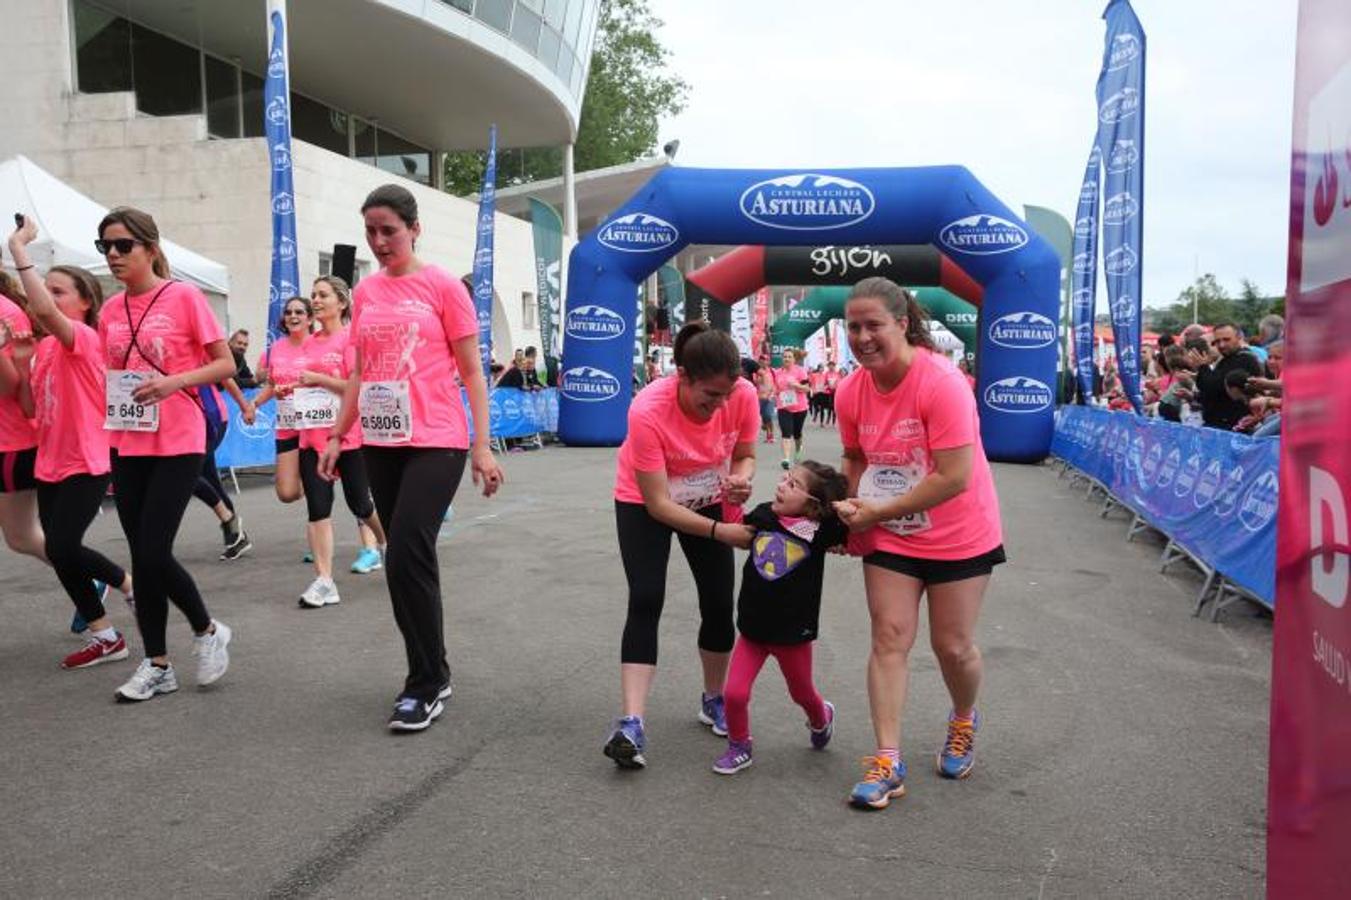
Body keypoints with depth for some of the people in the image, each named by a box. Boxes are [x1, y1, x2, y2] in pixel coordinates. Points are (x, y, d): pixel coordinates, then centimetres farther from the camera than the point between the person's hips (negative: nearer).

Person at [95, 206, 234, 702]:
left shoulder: (184, 297, -6)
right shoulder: (110, 311, 10)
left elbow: (226, 364, -6)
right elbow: (113, 376, 19)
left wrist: (175, 381, -21)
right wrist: (111, 435, 8)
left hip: (177, 444, -6)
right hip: (127, 446, 6)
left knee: (154, 553, -10)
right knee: (141, 555, 8)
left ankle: (208, 631, 16)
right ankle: (156, 664, 19)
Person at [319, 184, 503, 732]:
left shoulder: (442, 286, -3)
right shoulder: (364, 293, 11)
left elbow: (471, 372, -3)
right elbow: (359, 374, 17)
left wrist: (483, 446, -9)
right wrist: (337, 437, 11)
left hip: (436, 443, -5)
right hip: (380, 444, 6)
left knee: (406, 558, -13)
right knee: (410, 559, 10)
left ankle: (427, 684, 1)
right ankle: (432, 676, 24)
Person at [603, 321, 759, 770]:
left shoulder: (743, 395, -26)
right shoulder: (649, 410, -36)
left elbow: (744, 455, -6)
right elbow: (658, 503, -30)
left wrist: (741, 478, -29)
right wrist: (722, 532, -34)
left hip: (709, 501, 4)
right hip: (644, 502, -3)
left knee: (718, 604, 1)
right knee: (645, 601, -17)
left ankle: (714, 701, 24)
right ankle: (632, 723, -15)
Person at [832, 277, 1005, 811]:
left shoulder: (942, 382, -25)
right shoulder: (850, 392, -7)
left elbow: (954, 477, -28)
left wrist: (876, 513, -23)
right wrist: (853, 511, -6)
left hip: (958, 537, -4)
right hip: (888, 536, 4)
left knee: (953, 645, 7)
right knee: (889, 639, -2)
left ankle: (963, 722, 38)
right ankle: (888, 760, 4)